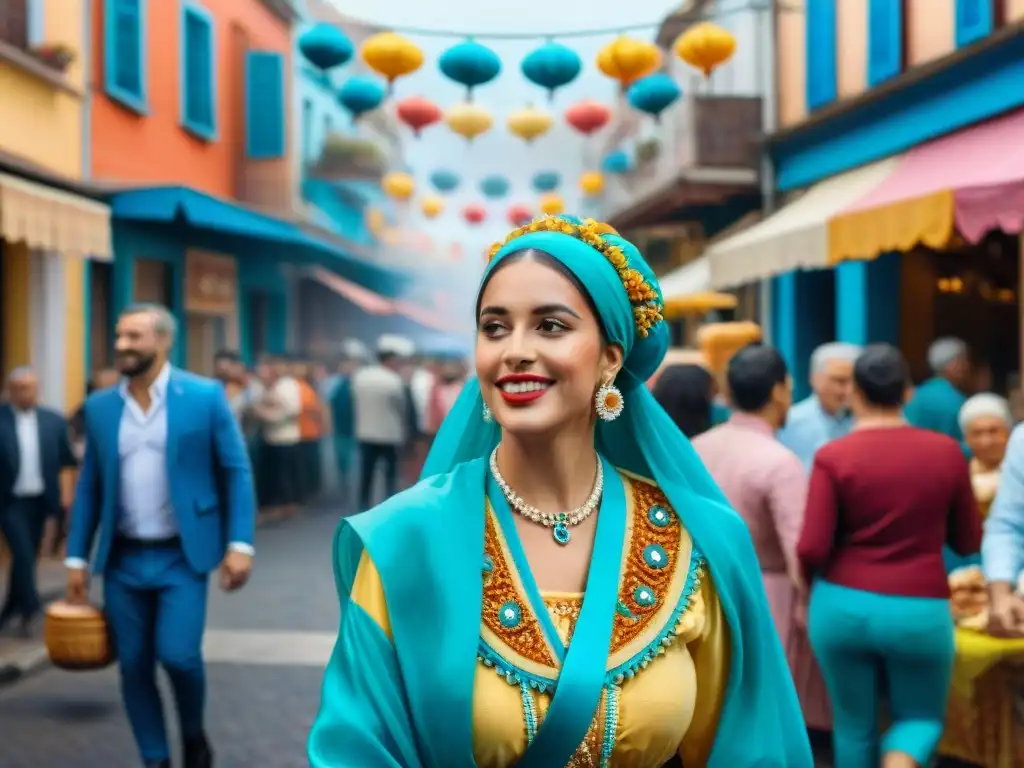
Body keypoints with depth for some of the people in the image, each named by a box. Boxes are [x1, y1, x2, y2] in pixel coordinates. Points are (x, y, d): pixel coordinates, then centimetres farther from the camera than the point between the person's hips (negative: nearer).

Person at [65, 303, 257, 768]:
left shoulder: (205, 396, -5)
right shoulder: (100, 407, 6)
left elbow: (236, 472, -3)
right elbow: (89, 486, 11)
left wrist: (239, 543, -10)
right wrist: (76, 557, 7)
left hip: (182, 556, -3)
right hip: (124, 559, 4)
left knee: (178, 655, -13)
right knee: (133, 666, 6)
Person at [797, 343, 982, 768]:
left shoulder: (833, 456, -9)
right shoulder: (946, 451, -3)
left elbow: (811, 548, -13)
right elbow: (969, 540, 5)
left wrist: (810, 584, 8)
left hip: (843, 605, 0)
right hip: (920, 612, 1)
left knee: (853, 725, 16)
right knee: (920, 717, 19)